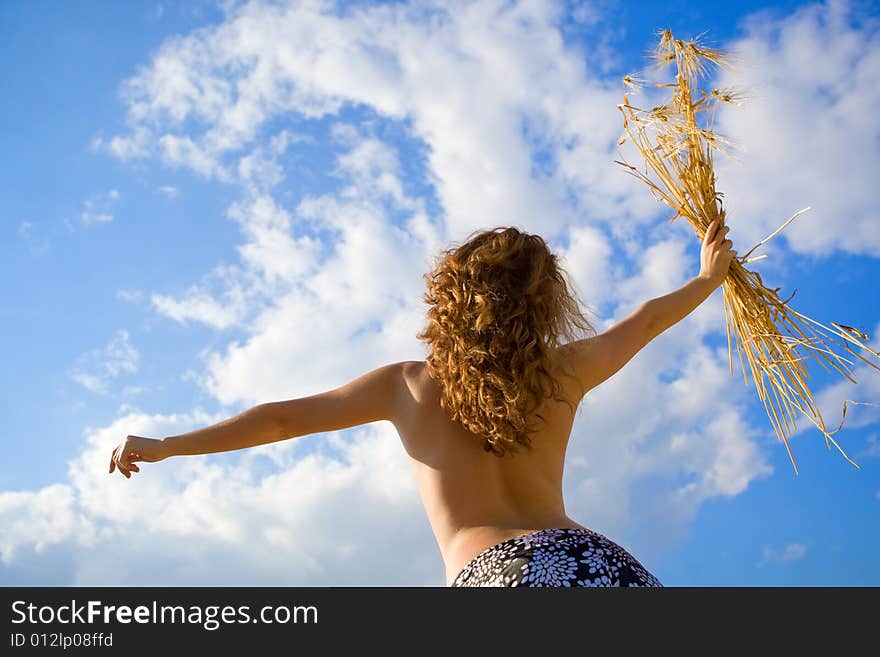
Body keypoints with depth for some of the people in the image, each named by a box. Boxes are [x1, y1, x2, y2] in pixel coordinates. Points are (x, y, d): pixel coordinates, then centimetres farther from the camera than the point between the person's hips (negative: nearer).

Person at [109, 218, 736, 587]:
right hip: (597, 558, 3)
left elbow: (283, 417, 23)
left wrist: (164, 445, 35)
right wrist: (709, 277, 57)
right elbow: (646, 320, 37)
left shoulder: (408, 384, 16)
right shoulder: (563, 370, 20)